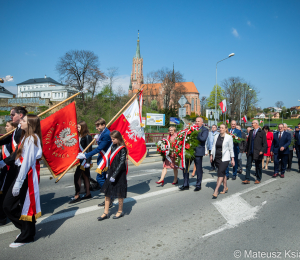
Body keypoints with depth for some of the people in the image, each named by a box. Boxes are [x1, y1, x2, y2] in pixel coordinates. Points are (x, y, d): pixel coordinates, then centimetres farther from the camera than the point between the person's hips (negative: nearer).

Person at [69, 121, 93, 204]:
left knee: (77, 175, -8)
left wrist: (88, 161, -18)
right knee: (85, 175, 14)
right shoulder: (79, 136, 10)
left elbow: (89, 150, -15)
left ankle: (77, 196, 0)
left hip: (85, 159, -8)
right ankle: (88, 193, 24)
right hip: (80, 158, 8)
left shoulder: (87, 137, -13)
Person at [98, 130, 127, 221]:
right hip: (111, 172, 7)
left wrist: (114, 175, -23)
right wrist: (108, 172, 14)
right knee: (107, 193, 9)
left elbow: (121, 163, -20)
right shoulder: (113, 147, 7)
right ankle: (105, 213, 18)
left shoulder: (122, 149, -15)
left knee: (119, 193, 7)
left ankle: (120, 211, 25)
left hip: (119, 174, -7)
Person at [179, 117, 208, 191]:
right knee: (185, 167, 6)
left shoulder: (205, 130, -3)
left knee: (198, 169, 6)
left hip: (198, 152, -5)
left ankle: (198, 185, 21)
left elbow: (203, 139, -19)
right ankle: (186, 184, 17)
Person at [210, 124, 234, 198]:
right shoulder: (216, 136, 9)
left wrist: (232, 159, -1)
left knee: (220, 173, -11)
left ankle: (216, 191, -12)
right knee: (223, 173, 14)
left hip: (224, 159, -5)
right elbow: (213, 146, 15)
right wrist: (211, 155, 9)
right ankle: (225, 188, 28)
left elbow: (231, 149, 0)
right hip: (217, 158, 5)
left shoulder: (229, 137, -3)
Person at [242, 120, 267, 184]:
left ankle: (258, 179, 22)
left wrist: (262, 151, -18)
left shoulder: (262, 132, -4)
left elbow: (265, 143, -7)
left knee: (258, 166, 8)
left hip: (257, 153, -5)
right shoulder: (251, 132, 12)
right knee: (248, 166, 2)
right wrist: (246, 150, 12)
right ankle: (247, 179, 6)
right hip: (250, 152, 5)